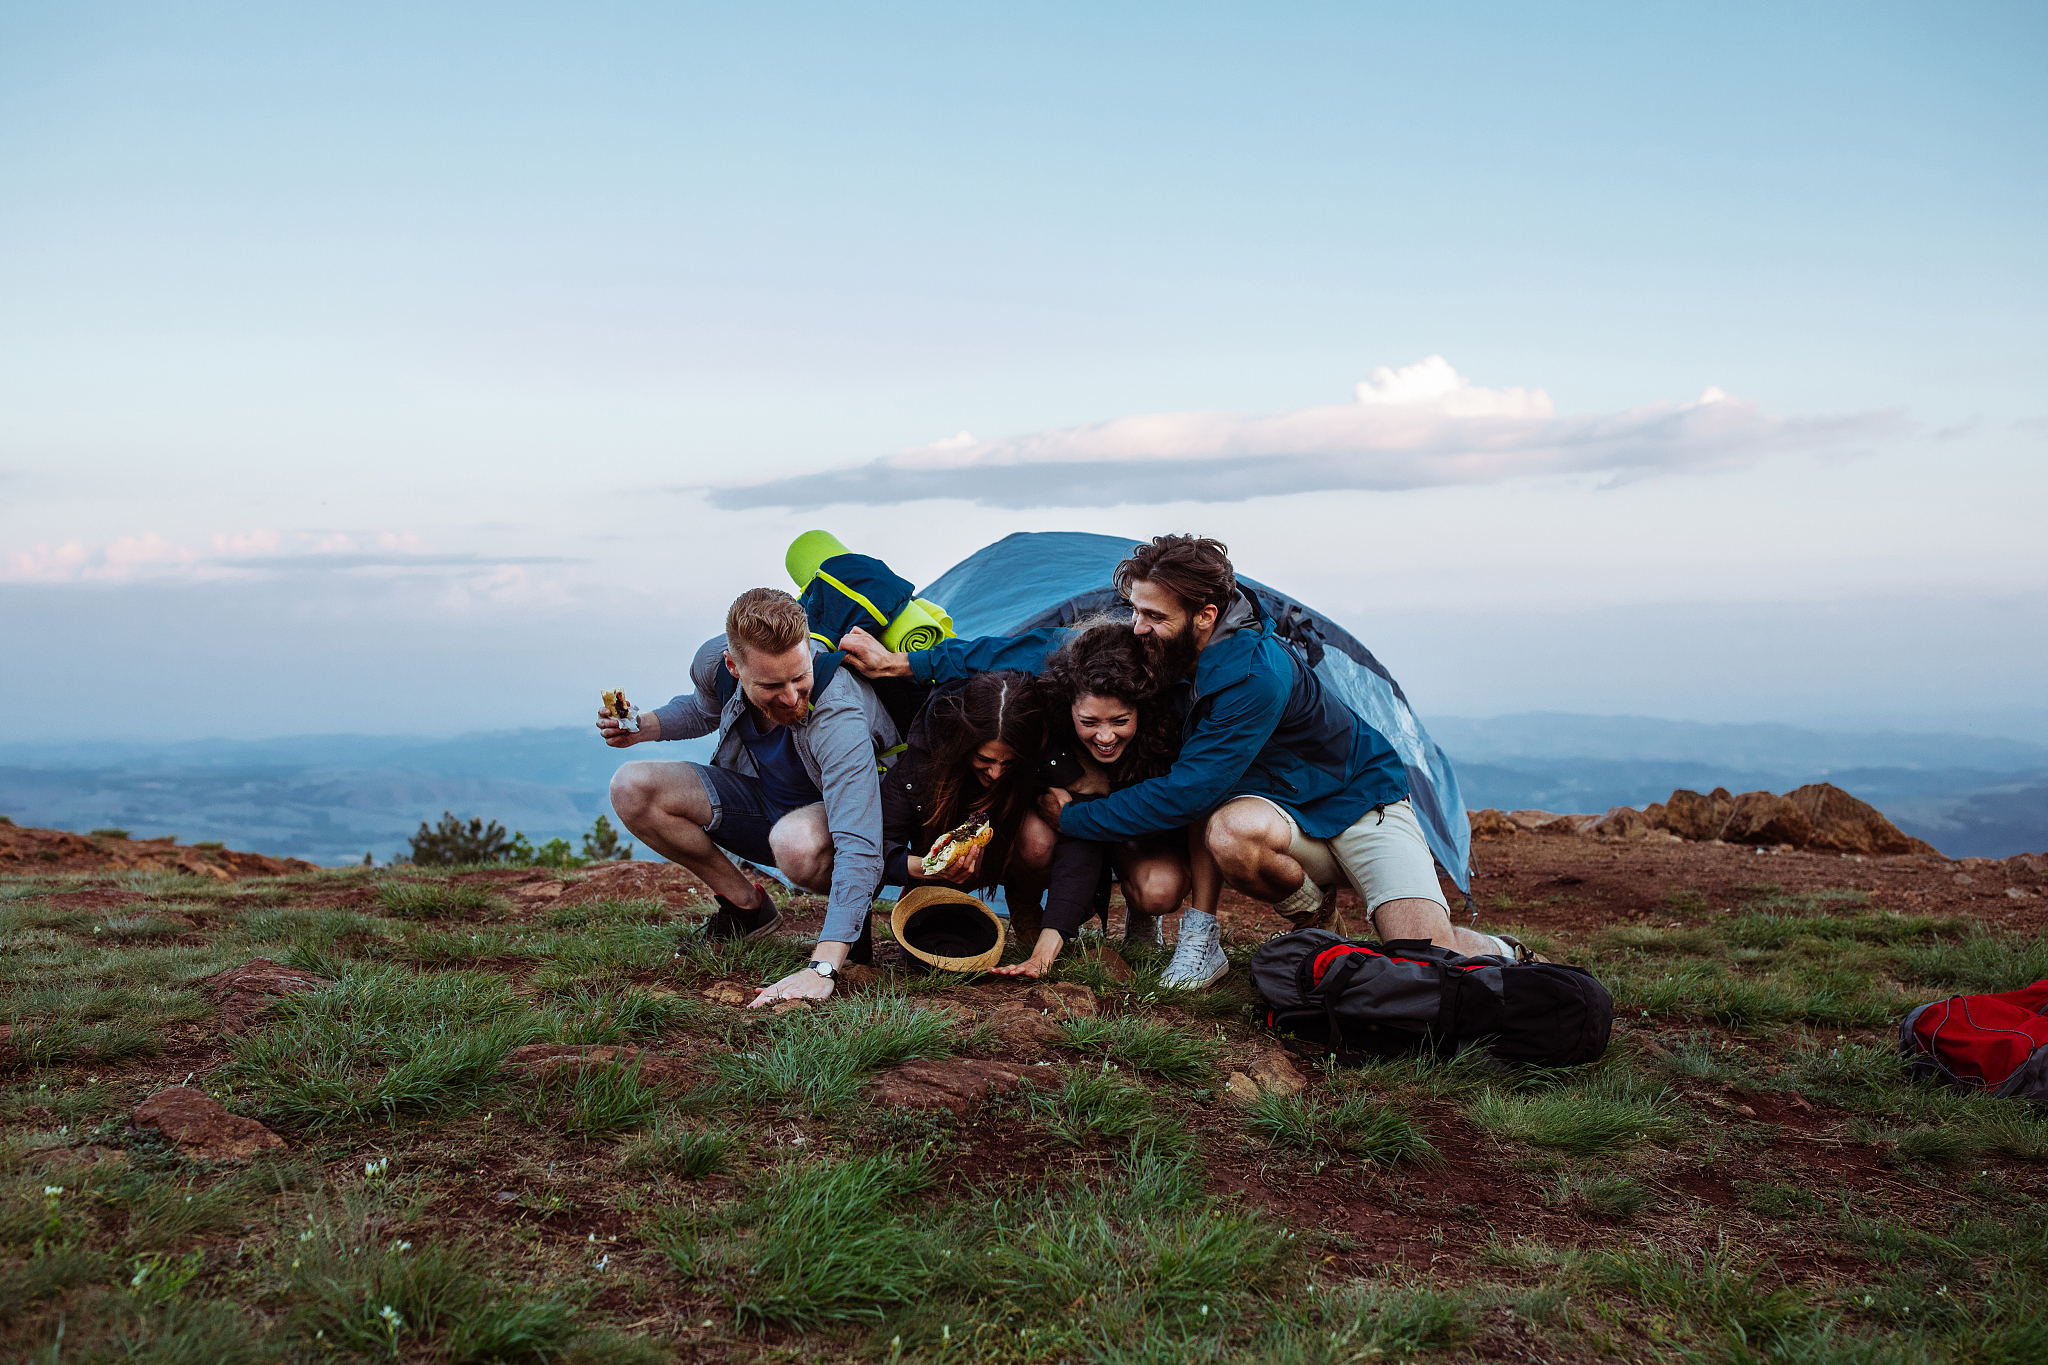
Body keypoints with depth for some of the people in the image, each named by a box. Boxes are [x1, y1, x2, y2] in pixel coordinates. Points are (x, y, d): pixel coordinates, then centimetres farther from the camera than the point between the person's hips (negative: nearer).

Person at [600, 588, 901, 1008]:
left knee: (795, 842, -43)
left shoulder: (840, 716, -40)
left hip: (836, 812, -6)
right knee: (632, 789, -14)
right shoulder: (714, 662, -20)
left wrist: (822, 968, -53)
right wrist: (643, 726, -12)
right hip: (759, 797, 6)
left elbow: (859, 848, -46)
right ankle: (746, 906, 1)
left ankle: (855, 910, -6)